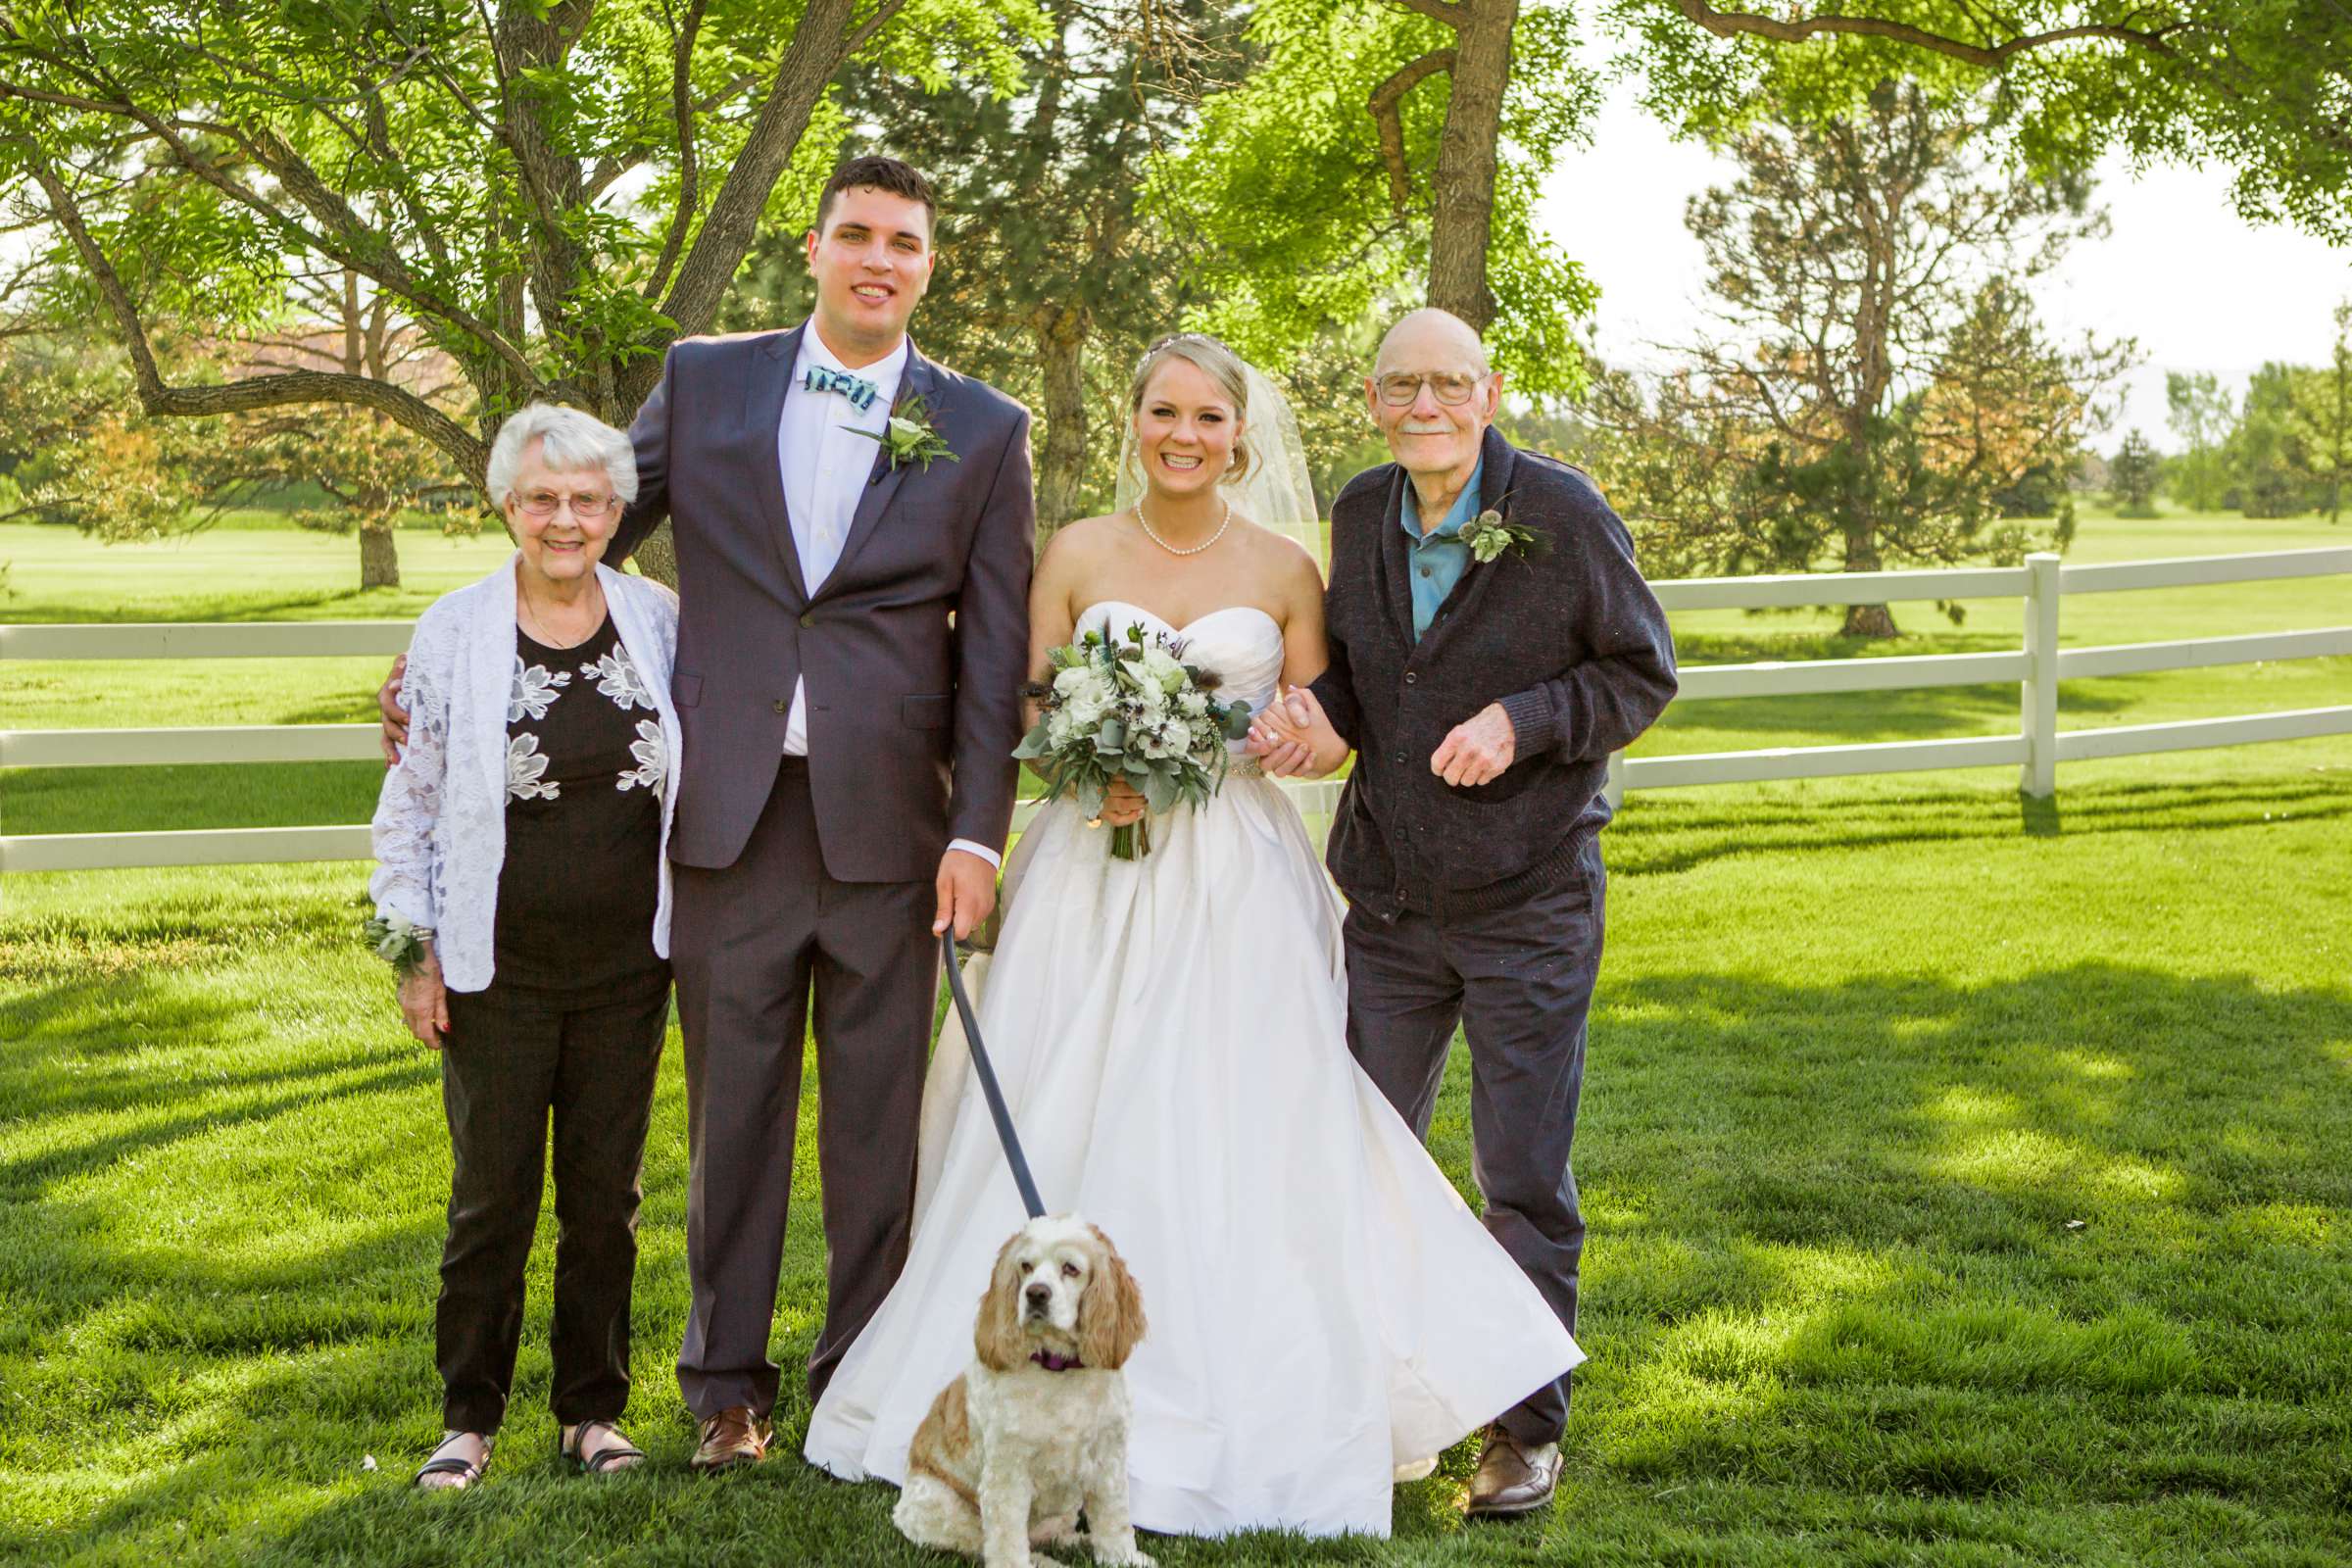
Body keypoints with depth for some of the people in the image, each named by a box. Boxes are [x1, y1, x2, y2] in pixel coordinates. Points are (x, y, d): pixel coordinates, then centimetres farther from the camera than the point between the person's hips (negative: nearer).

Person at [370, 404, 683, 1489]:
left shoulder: (658, 621, 1)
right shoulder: (454, 633, -5)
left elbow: (697, 771, 11)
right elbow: (411, 803, 1)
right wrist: (417, 951, -2)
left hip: (626, 964, 2)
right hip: (498, 972, -2)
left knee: (605, 1194, 10)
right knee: (491, 1196, 5)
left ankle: (593, 1409, 23)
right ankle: (469, 1417, 19)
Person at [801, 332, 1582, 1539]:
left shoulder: (1285, 570, 4)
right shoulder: (1076, 555, 5)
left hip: (1235, 883, -1)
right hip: (1092, 874, 1)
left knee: (1230, 1140, -4)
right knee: (1065, 1135, 0)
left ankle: (1235, 1416, 6)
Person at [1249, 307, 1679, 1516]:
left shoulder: (1563, 513, -11)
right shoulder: (1361, 514, 3)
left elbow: (1642, 672, -4)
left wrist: (1523, 721, -20)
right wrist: (1320, 712, -6)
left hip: (1529, 901, -4)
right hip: (1389, 903, 4)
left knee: (1526, 1183, 4)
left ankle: (1527, 1428, 19)